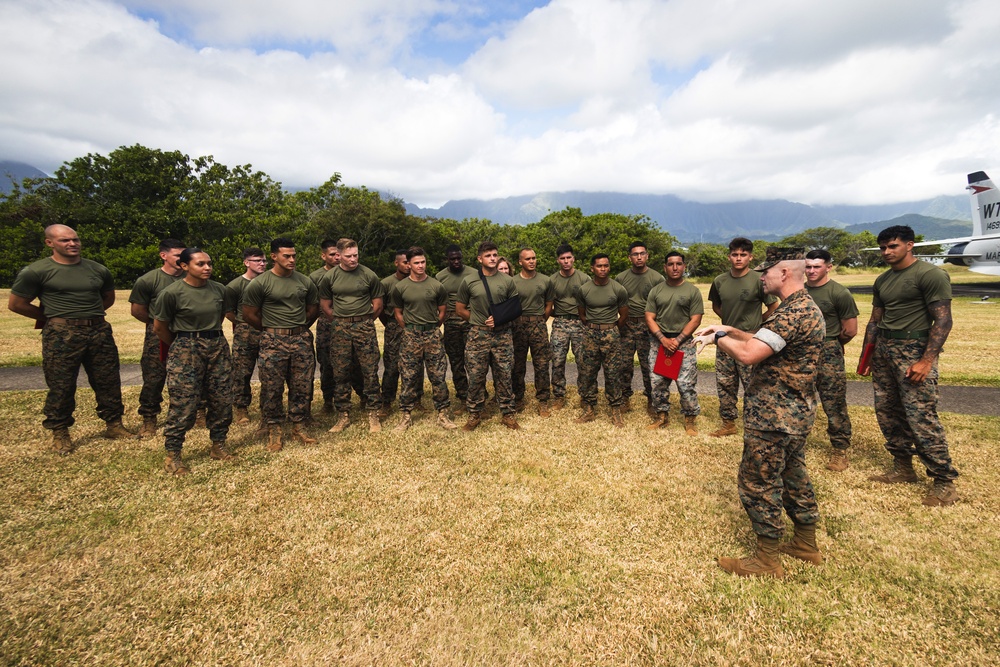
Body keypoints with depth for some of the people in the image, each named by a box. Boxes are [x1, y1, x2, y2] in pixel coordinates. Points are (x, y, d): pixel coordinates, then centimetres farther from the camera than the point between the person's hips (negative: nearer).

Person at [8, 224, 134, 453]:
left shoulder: (98, 269, 8)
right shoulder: (36, 271, -4)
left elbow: (108, 298, 24)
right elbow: (16, 304, 3)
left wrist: (88, 313, 14)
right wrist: (52, 316, 8)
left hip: (100, 330, 4)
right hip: (61, 335, -3)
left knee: (108, 382, 9)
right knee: (60, 386, 4)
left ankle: (114, 425, 22)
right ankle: (60, 433, 19)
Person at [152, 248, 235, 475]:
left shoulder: (220, 290, -1)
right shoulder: (172, 293, -11)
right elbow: (159, 328, 0)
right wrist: (180, 345, 11)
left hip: (218, 348, 4)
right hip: (186, 351, -4)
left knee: (222, 400, 8)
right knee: (183, 404, -2)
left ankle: (218, 445, 24)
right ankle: (172, 455, 12)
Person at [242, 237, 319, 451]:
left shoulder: (305, 281, 5)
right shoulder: (260, 283, -6)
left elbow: (313, 309, 17)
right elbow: (249, 314, -1)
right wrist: (270, 330, 8)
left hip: (301, 340, 3)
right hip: (273, 342, -3)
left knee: (302, 386, 7)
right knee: (272, 388, 3)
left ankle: (299, 425, 22)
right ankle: (274, 430, 16)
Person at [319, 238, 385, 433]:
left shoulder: (369, 275, -2)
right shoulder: (330, 277, 3)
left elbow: (377, 304, 5)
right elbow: (325, 305, 11)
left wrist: (365, 321, 5)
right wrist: (340, 321, 7)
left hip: (365, 327, -2)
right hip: (340, 329, 2)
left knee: (370, 372, -1)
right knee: (340, 373, 6)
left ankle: (373, 415, 9)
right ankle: (344, 416, 18)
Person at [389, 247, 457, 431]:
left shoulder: (437, 286, 1)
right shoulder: (400, 287, 0)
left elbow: (442, 311, 9)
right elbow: (397, 313, 8)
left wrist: (432, 329, 9)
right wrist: (409, 331, 6)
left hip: (433, 334, 0)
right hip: (410, 336, 0)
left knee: (439, 376, 2)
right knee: (409, 377, 5)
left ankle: (442, 414, 13)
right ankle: (406, 416, 16)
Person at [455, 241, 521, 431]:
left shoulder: (508, 281, 4)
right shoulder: (468, 282, 1)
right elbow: (460, 309, 8)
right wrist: (479, 321, 1)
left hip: (502, 335, 1)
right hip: (478, 335, 0)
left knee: (504, 376, 6)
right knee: (476, 376, 4)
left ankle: (508, 414, 19)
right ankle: (474, 414, 20)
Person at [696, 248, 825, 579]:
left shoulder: (792, 312, -23)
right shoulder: (807, 307, 12)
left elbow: (748, 354, -32)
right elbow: (766, 342, 20)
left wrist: (721, 339, -13)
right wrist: (731, 330, 11)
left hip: (773, 417, -10)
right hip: (795, 412, 11)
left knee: (758, 483, 2)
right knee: (793, 476, 22)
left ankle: (767, 560, 16)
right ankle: (807, 545, 37)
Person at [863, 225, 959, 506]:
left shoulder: (931, 274, -8)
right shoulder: (882, 280, 14)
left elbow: (943, 320, -13)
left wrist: (927, 361, -20)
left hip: (914, 349, -7)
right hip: (884, 349, 8)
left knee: (920, 416, -9)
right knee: (887, 411, 9)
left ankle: (945, 482, 3)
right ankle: (903, 469, 22)